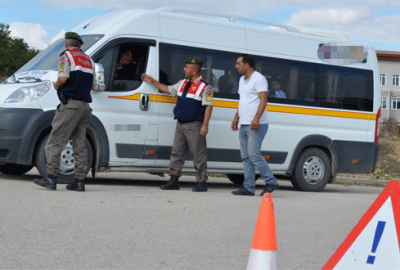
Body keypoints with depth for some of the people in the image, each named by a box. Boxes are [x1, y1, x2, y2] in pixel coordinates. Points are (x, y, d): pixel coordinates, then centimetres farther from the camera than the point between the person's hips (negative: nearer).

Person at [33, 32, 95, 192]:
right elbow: (93, 85, 17)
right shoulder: (88, 60, 19)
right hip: (85, 106, 7)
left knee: (56, 142, -4)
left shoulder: (66, 56, -1)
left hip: (70, 105, -7)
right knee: (80, 145, 7)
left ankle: (51, 177, -9)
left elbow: (63, 78, -15)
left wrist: (56, 85, 4)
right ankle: (79, 181, 5)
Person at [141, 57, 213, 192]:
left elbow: (209, 106, -13)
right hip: (180, 125, 8)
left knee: (199, 155, -3)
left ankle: (202, 183, 2)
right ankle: (174, 180, 13)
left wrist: (205, 125, -20)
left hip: (194, 125, -8)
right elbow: (168, 89, 31)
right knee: (176, 152, 8)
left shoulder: (205, 87, -7)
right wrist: (152, 81, 30)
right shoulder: (182, 83, 17)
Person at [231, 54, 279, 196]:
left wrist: (256, 118, -27)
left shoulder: (258, 79, -9)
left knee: (254, 155, -14)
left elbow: (263, 99, -17)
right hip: (243, 125, 9)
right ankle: (248, 187, 8)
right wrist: (236, 118, 22)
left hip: (256, 125, -9)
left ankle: (271, 182, -2)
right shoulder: (242, 80, 20)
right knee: (246, 157, 6)